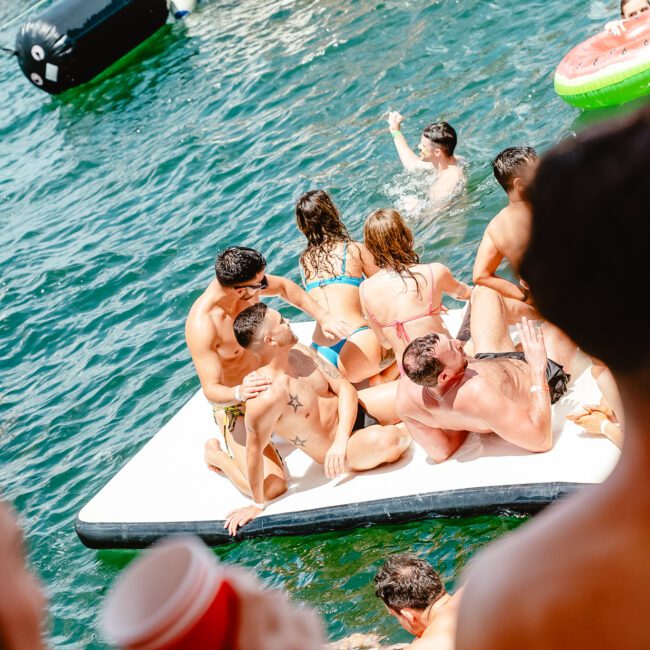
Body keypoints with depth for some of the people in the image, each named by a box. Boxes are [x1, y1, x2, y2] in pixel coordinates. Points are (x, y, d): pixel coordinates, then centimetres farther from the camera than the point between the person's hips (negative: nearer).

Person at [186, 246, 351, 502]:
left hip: (268, 384, 7)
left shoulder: (236, 282, -14)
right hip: (236, 409, -7)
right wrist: (239, 393, -54)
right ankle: (216, 454, 6)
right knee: (272, 487, -24)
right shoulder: (201, 326, -34)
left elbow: (284, 287, 7)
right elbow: (211, 390, -32)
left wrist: (322, 316, -4)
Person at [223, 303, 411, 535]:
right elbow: (254, 451, -25)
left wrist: (340, 439, -20)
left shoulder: (299, 353, -8)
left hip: (352, 410, 7)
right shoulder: (264, 397, -33)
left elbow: (345, 388, -4)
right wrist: (257, 504, -14)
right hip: (338, 452, -7)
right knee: (386, 440, -36)